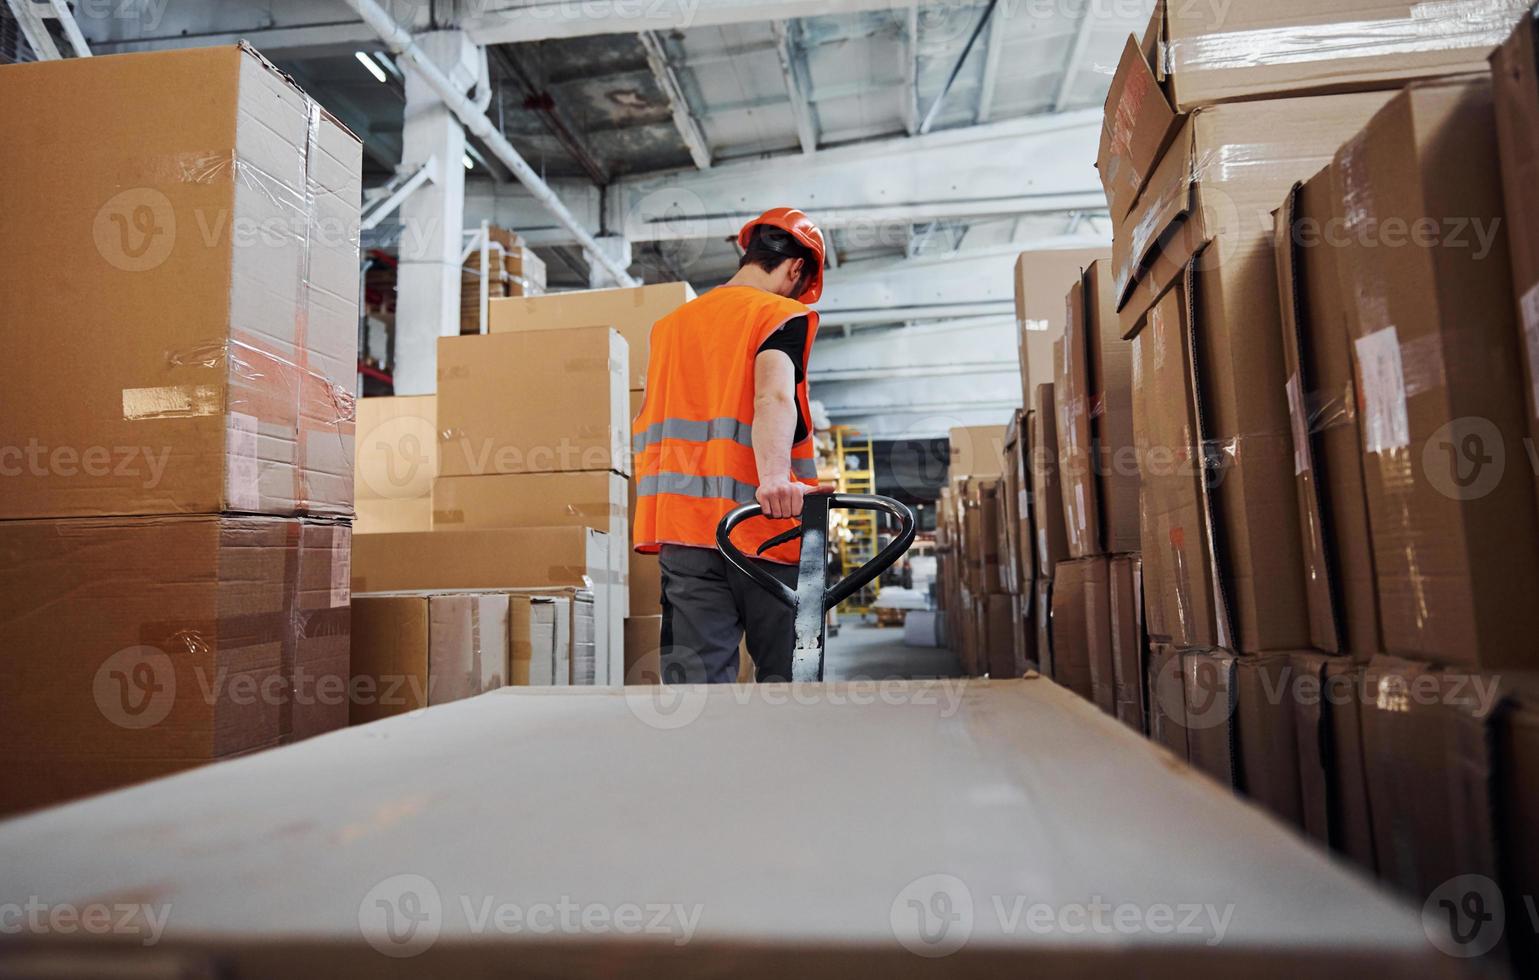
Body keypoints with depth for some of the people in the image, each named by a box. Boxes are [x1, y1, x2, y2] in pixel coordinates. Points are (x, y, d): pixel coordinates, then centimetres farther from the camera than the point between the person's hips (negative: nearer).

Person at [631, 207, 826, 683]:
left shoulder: (669, 324, 21)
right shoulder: (784, 315, 1)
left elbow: (642, 429, 27)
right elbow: (773, 395, -21)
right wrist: (774, 475, -35)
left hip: (680, 524, 5)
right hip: (762, 524, -5)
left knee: (696, 677, 2)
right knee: (787, 679, 6)